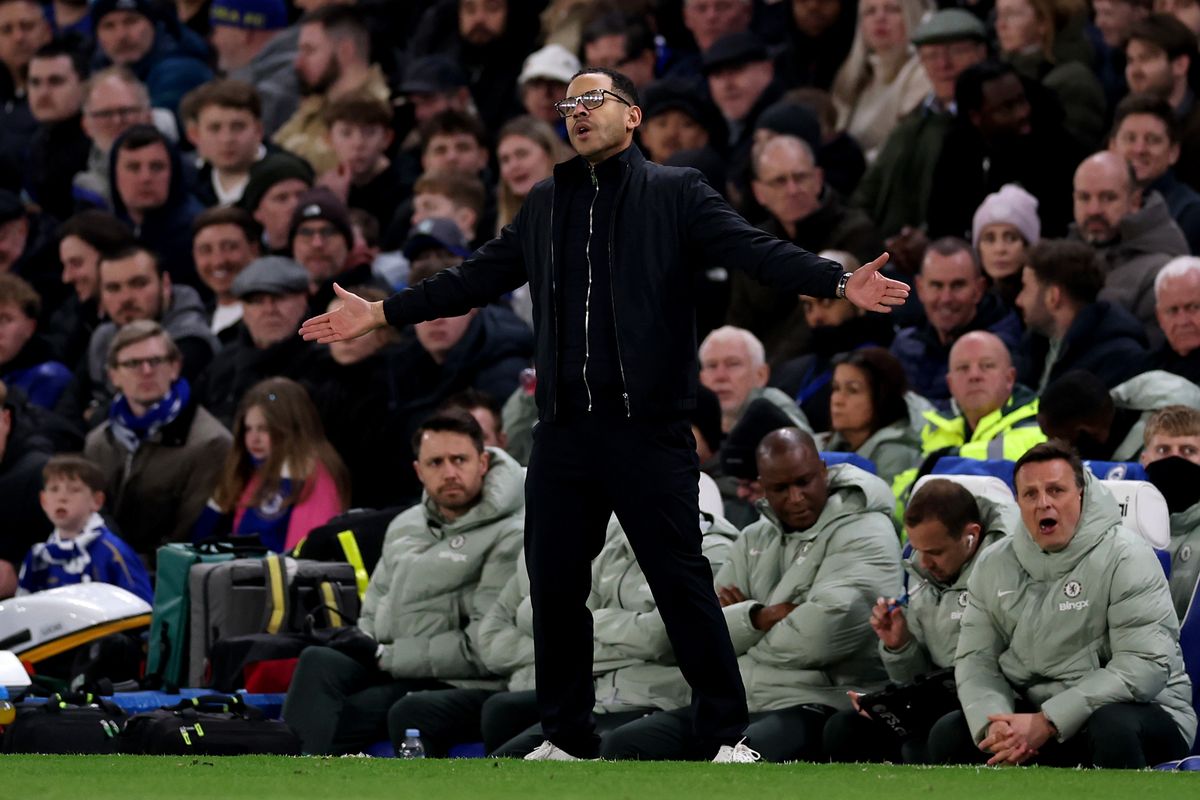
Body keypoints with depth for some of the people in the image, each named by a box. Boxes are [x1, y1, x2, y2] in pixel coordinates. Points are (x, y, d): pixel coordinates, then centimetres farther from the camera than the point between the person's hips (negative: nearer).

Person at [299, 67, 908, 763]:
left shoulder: (674, 193, 1)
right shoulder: (545, 203, 16)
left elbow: (753, 250, -10)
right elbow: (475, 279, 22)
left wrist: (839, 283, -25)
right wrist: (382, 314, 20)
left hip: (648, 429, -5)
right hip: (565, 432, 5)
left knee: (681, 581, -4)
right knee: (554, 585, 8)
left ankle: (726, 735, 3)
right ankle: (568, 737, 20)